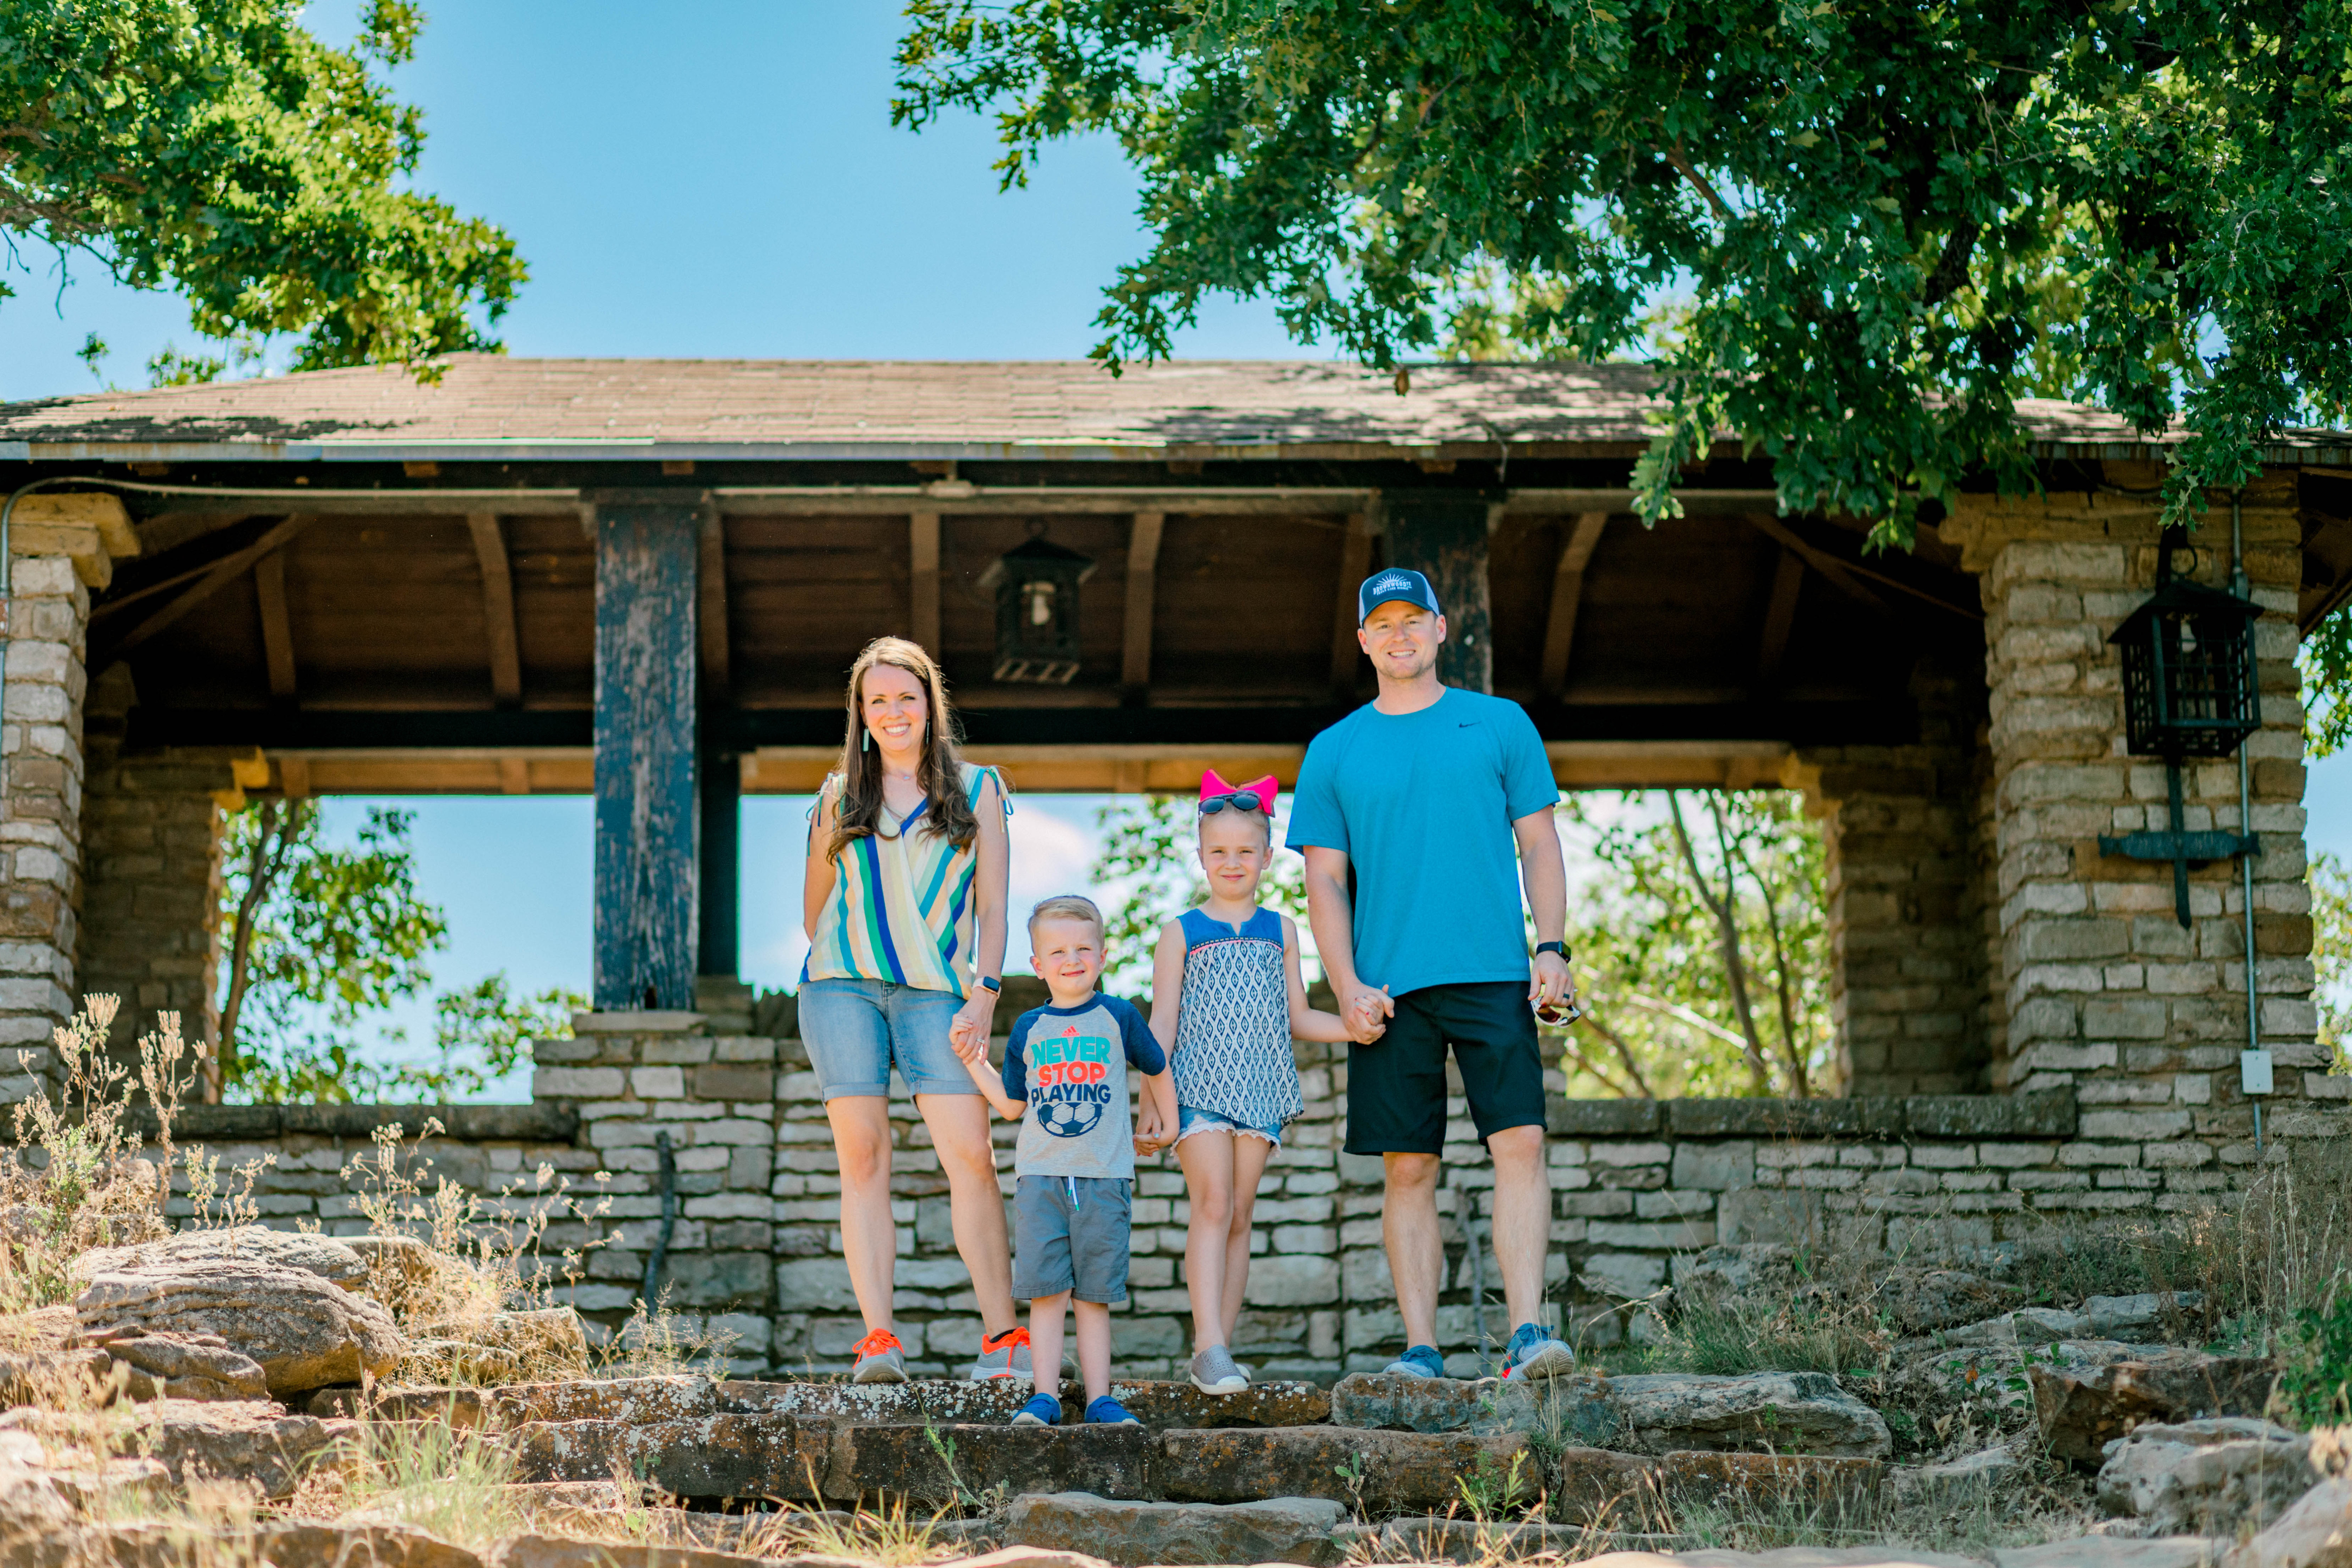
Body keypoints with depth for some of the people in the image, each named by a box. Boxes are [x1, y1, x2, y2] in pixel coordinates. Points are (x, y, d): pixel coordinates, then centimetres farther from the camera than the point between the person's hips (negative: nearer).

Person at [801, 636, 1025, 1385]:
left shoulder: (976, 790, 12)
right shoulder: (841, 796, 14)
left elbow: (992, 906, 7)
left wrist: (985, 992, -4)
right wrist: (849, 956, 11)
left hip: (935, 991, -1)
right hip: (842, 988, 1)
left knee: (971, 1156, -11)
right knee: (863, 1156, -5)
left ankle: (1004, 1335, -7)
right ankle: (877, 1337, -6)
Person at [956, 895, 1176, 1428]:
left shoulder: (1119, 1018, 4)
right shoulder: (1028, 1029, 9)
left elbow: (1157, 1069, 21)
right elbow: (1013, 1106, 15)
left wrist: (1168, 1127, 26)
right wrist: (975, 1064, 7)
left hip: (1104, 1178, -1)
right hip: (1040, 1176, 1)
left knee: (1094, 1295, 1)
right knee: (1045, 1289, -5)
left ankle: (1100, 1398, 2)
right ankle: (1045, 1395, -3)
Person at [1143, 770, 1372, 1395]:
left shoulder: (1280, 930, 13)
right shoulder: (1182, 933, 5)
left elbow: (1297, 1018, 14)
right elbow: (1162, 1025, 3)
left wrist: (1354, 1028, -3)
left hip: (1261, 1087, 3)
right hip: (1199, 1086, -3)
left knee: (1239, 1215, 2)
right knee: (1213, 1205, -15)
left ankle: (1215, 1347, 5)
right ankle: (1209, 1344, -21)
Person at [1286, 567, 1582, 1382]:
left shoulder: (1500, 724, 11)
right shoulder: (1334, 751, 12)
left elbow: (1539, 845, 10)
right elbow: (1324, 878, 10)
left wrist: (1552, 948, -4)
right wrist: (1346, 985, -3)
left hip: (1493, 977, -1)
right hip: (1389, 987, 1)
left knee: (1520, 1141, -13)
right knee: (1407, 1169, 0)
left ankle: (1527, 1331, -15)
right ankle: (1420, 1348, 3)